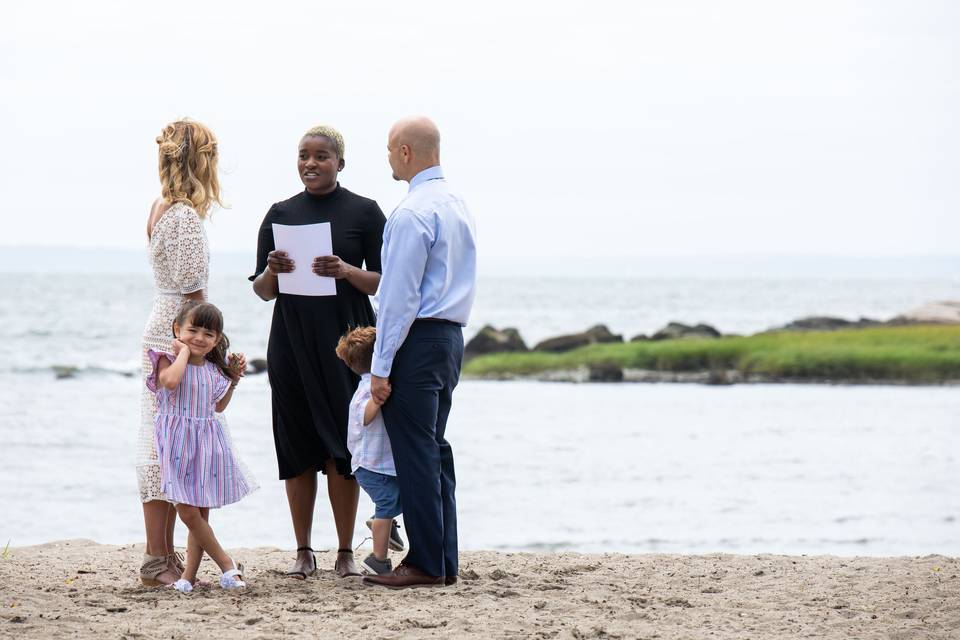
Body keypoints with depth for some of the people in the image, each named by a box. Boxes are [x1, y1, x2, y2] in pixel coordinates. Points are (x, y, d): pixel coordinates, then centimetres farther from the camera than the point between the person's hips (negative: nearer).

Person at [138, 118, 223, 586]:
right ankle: (158, 561, -5)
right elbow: (192, 292, -17)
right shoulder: (185, 216, -15)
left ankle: (163, 557, 13)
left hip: (160, 335, 10)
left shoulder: (161, 209, 13)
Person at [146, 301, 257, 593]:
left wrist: (234, 378, 13)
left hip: (207, 442, 5)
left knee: (199, 512, 6)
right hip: (179, 443, -5)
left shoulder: (214, 369, 9)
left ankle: (189, 574, 11)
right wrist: (183, 351, -18)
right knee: (187, 511, -9)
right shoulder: (169, 361, -7)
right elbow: (171, 381, -31)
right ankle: (226, 564, 1)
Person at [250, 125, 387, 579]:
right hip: (292, 343, 2)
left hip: (346, 342, -2)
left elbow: (384, 282, 1)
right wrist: (271, 271, -12)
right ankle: (303, 552, 7)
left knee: (343, 446, -3)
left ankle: (345, 551, 4)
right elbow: (262, 291, 10)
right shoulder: (281, 214, 10)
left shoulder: (364, 212, 3)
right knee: (298, 447, 1)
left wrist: (347, 271, -17)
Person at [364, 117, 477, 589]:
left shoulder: (413, 213, -16)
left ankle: (425, 564, -3)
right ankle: (444, 562, 14)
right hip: (451, 336, 9)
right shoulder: (457, 205, 14)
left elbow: (399, 296, -18)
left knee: (415, 453, -5)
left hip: (417, 339, -9)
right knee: (434, 449, 13)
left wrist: (381, 366, -15)